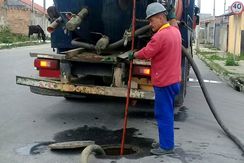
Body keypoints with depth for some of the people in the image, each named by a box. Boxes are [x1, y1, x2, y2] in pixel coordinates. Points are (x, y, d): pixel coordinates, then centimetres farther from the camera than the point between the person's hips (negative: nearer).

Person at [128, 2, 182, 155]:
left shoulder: (160, 35, -21)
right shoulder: (175, 31, 9)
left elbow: (146, 53, -15)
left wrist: (133, 55, 1)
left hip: (164, 81, -10)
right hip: (173, 79, 10)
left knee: (163, 114, -1)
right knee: (167, 113, 17)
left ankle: (167, 146, 8)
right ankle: (166, 141, 27)